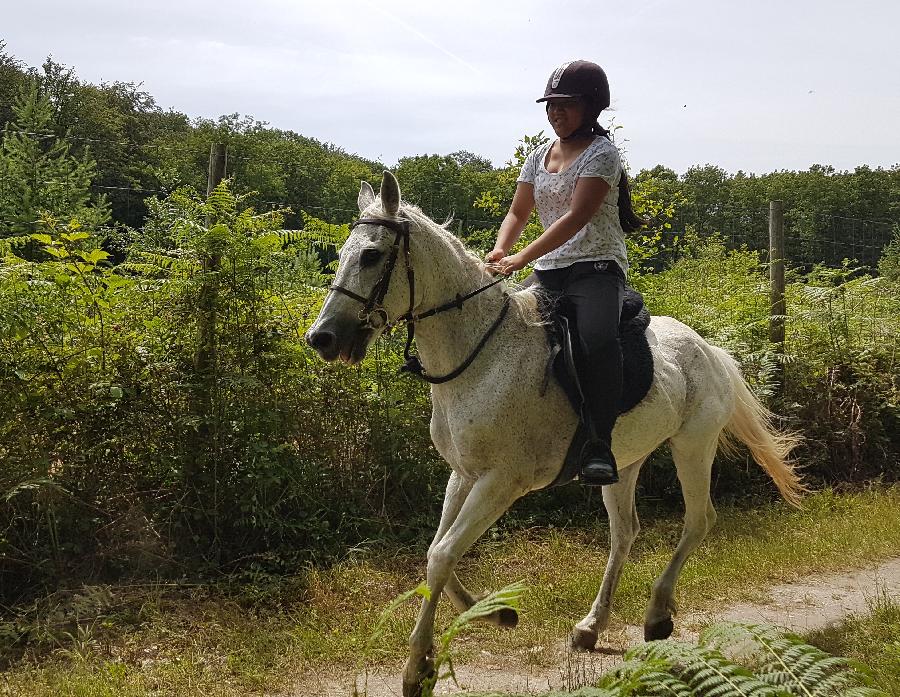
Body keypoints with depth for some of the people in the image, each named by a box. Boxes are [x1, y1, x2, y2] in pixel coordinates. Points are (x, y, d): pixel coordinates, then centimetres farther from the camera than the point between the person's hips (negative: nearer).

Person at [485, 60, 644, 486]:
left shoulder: (602, 153, -6)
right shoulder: (539, 157, 15)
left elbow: (576, 217, -17)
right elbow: (518, 213, 16)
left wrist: (523, 258, -25)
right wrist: (501, 249, -7)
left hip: (596, 268, -7)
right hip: (547, 274, 7)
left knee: (597, 339, -36)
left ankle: (598, 447, -34)